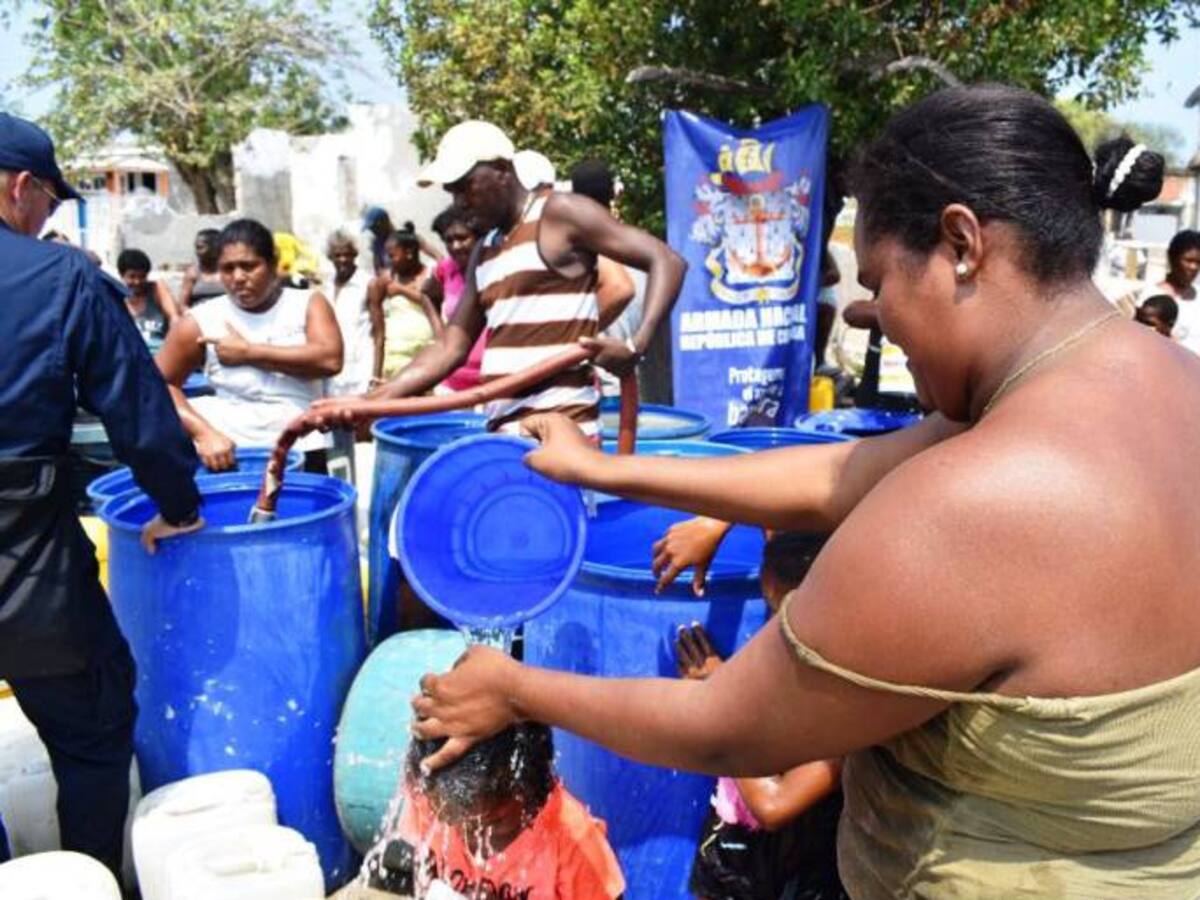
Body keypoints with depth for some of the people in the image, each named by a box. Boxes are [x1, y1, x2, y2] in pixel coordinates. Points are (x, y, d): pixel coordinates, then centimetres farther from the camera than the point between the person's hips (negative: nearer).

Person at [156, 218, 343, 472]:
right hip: (233, 453, 0)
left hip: (300, 453, 0)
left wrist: (248, 352, -10)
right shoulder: (201, 321, 1)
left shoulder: (308, 304, 1)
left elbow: (330, 360, -15)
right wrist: (204, 433, -16)